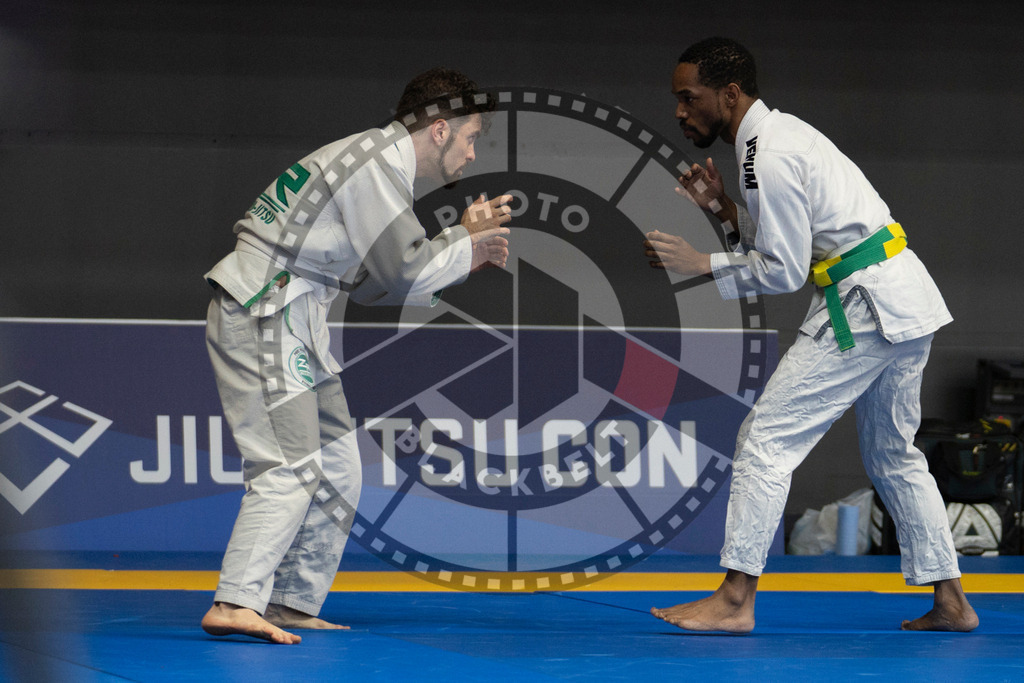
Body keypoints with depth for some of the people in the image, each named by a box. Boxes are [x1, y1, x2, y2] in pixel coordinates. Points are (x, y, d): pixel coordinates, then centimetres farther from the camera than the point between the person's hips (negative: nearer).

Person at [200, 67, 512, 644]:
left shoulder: (379, 164, 18)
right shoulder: (376, 168, -15)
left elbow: (369, 280, 16)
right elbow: (400, 275, -16)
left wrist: (463, 240, 13)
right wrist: (467, 249, 0)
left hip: (294, 322, 10)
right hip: (262, 319, -10)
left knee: (336, 467, 12)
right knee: (290, 468, -16)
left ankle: (292, 603, 17)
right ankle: (237, 603, -23)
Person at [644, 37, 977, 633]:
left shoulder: (769, 155, -16)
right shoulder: (779, 133, 16)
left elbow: (783, 271, -15)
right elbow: (785, 241, 20)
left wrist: (700, 265, -9)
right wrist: (723, 208, 10)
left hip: (864, 308, -11)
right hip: (907, 301, 11)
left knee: (768, 439, -9)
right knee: (894, 455, 19)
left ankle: (736, 600, -10)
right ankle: (950, 601, 23)